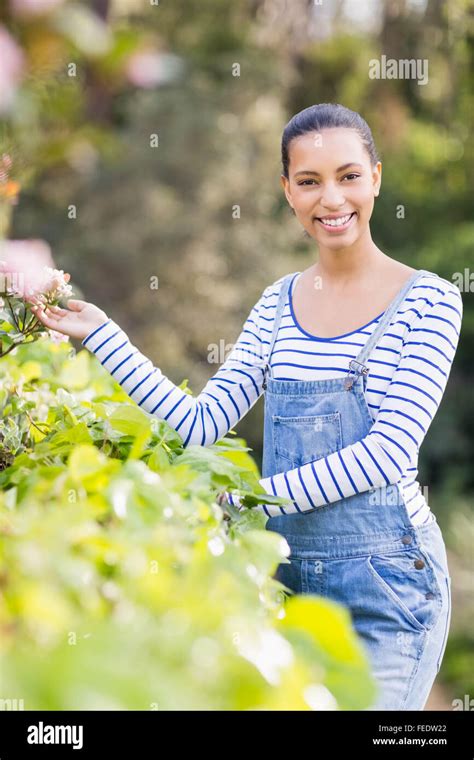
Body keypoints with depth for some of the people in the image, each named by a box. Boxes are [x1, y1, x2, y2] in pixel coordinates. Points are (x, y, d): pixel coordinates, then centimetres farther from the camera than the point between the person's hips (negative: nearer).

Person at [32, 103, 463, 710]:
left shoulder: (427, 300, -6)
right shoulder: (279, 304, 8)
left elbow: (388, 450, -14)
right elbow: (201, 426, 2)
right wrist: (101, 335, 0)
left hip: (386, 578, -4)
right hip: (292, 570, 5)